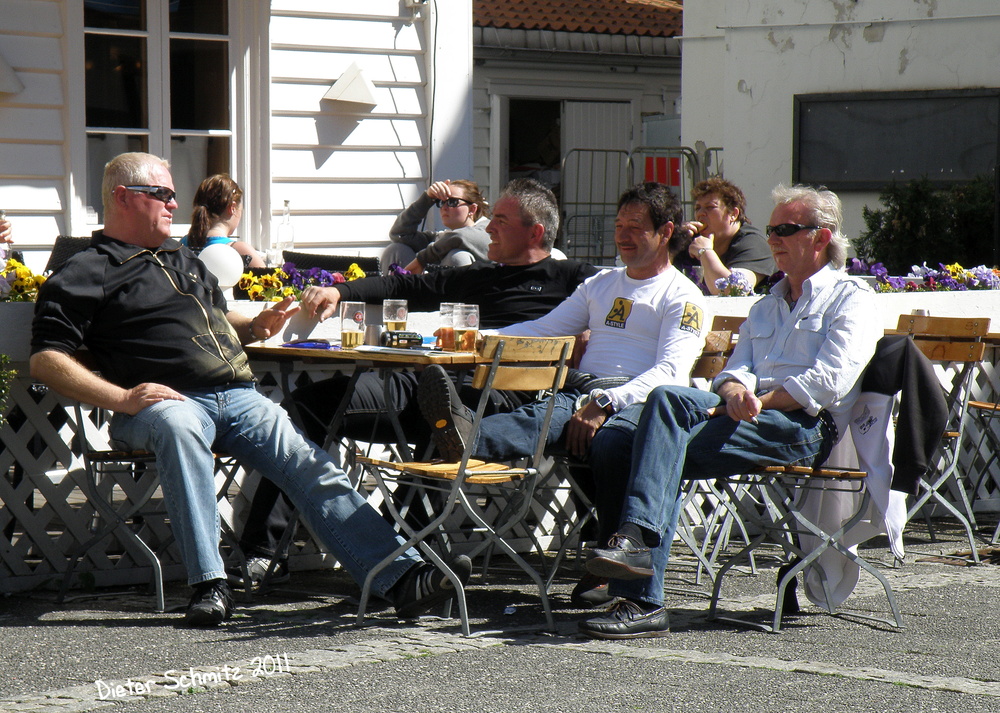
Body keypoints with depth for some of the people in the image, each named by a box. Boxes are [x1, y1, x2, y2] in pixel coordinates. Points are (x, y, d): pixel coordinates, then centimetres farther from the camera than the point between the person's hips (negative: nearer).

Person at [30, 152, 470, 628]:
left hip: (238, 397, 6)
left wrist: (256, 327, 16)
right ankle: (208, 586, -40)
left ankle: (401, 577, -26)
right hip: (167, 402, -6)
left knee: (310, 466, -16)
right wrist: (122, 398, -18)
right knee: (178, 426, -41)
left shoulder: (180, 258, 30)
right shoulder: (87, 274, 6)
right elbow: (46, 360, -5)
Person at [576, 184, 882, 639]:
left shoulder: (850, 299, 10)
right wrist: (735, 391, -4)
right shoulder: (766, 307, 35)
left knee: (669, 400, -31)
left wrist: (757, 403, -12)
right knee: (614, 440, -21)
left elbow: (827, 382, -5)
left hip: (803, 426, -7)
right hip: (749, 413, 7)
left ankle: (637, 536, -42)